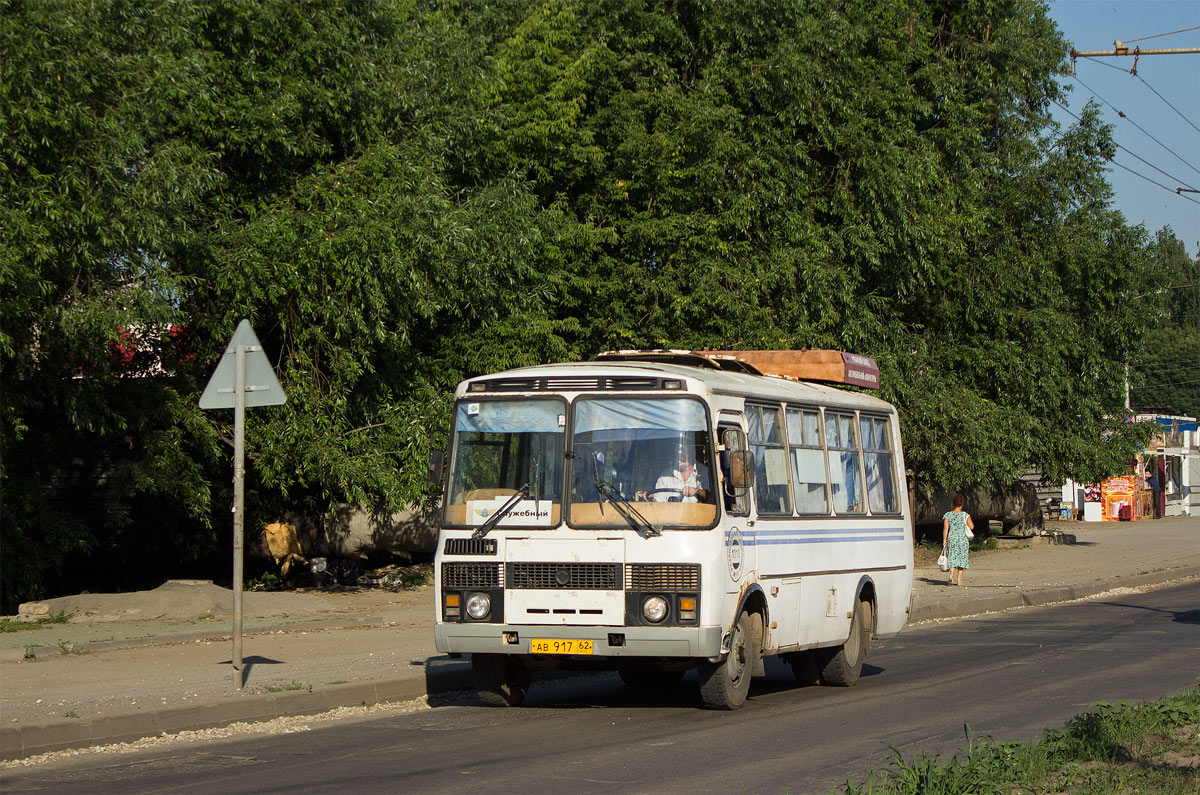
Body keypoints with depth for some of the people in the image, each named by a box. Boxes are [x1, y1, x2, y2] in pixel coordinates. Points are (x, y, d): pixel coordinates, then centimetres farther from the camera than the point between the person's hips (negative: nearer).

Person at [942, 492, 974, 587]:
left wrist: (944, 540, -3)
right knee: (962, 558, 10)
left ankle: (951, 575, -14)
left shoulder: (947, 515, -1)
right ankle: (959, 579, 10)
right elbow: (972, 527, -9)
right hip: (963, 539, -1)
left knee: (953, 558, 9)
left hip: (951, 539, 1)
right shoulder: (965, 515, -6)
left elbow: (945, 528, -5)